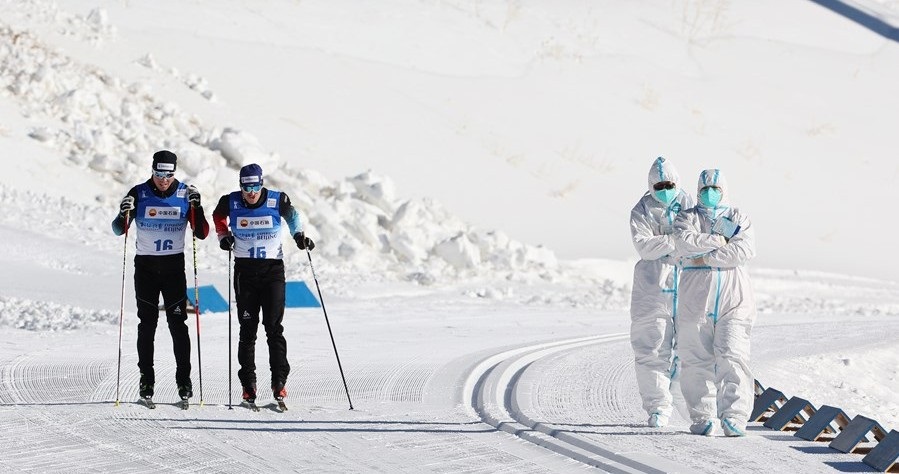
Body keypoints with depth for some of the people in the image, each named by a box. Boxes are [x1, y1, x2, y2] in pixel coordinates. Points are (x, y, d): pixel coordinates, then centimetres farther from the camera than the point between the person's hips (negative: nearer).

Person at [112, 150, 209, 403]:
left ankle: (183, 379, 2)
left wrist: (196, 207, -18)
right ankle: (146, 379, 7)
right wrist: (124, 214, -25)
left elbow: (202, 233, -4)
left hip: (174, 265, 0)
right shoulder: (140, 193, -4)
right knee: (147, 323, 2)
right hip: (145, 265, 0)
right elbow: (119, 230, -4)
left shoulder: (185, 194, -2)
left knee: (177, 323, -4)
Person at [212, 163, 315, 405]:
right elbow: (218, 216, 19)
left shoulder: (277, 200, -7)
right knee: (247, 328, 2)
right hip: (245, 269, 1)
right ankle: (248, 385, 6)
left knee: (274, 327, -7)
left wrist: (299, 235, 3)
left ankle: (279, 382, -6)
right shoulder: (231, 202, -4)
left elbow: (292, 215, 15)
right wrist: (224, 236, 5)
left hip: (273, 268, -1)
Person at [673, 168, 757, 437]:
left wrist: (706, 257, -10)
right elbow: (686, 243, -9)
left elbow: (746, 250, -5)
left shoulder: (738, 218, 14)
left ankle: (734, 417, -16)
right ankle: (702, 418, 6)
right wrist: (720, 239, -9)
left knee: (733, 357, -12)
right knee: (698, 360, -1)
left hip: (734, 297, 0)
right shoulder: (688, 217, 13)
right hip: (697, 297, 0)